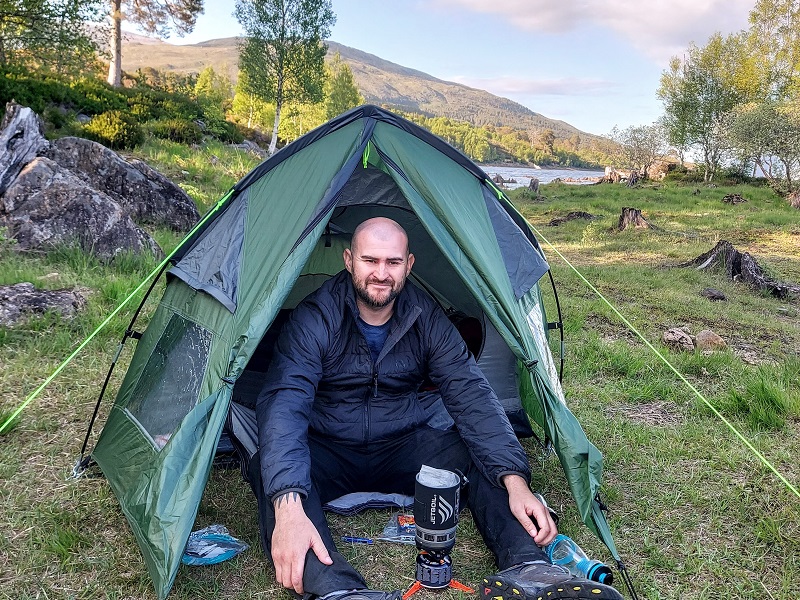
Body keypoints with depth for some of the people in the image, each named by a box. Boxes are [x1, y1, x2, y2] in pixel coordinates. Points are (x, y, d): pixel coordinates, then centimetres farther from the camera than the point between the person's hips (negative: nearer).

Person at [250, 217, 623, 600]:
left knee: (484, 453, -20)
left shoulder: (427, 319, -9)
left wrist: (515, 480, -29)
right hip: (328, 453, -3)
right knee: (271, 470, -35)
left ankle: (525, 569, -35)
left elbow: (472, 397, -14)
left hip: (401, 448, 3)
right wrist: (289, 507, -48)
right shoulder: (315, 319, -20)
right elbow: (284, 404, -32)